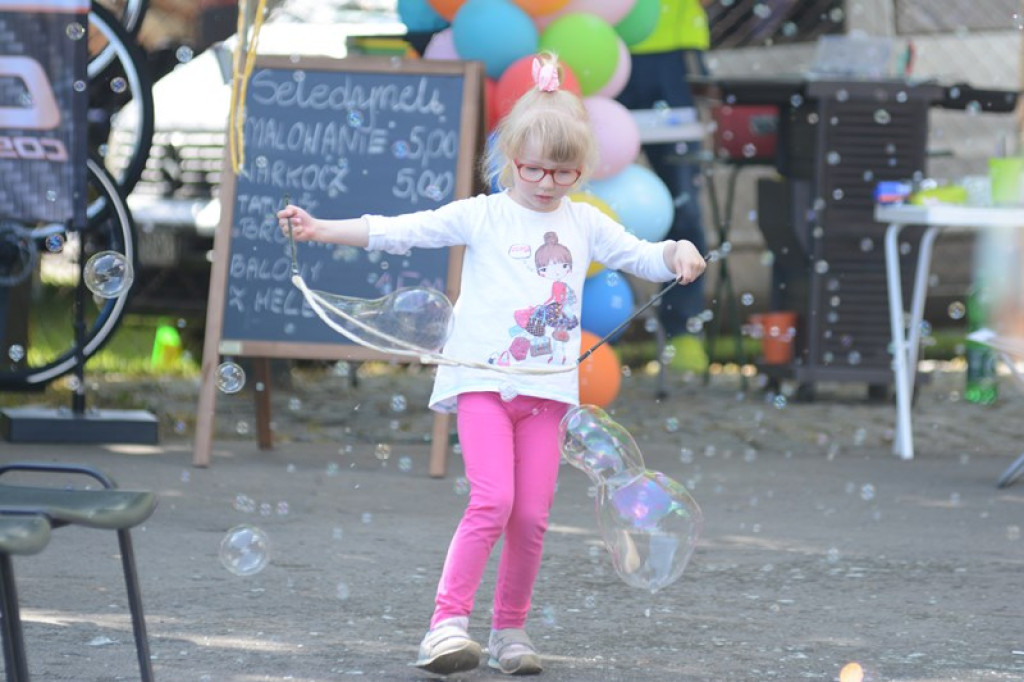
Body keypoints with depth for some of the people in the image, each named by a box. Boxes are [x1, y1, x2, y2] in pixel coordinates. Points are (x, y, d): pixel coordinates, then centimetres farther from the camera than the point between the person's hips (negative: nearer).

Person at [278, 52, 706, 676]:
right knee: (492, 501, -19)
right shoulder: (481, 216, 2)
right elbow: (400, 231, -4)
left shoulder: (586, 224, 12)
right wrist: (320, 229, -13)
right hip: (483, 382, -4)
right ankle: (448, 623, -17)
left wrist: (678, 253, -5)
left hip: (546, 388, 4)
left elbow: (642, 256, 19)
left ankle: (511, 630, 15)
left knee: (532, 517, 1)